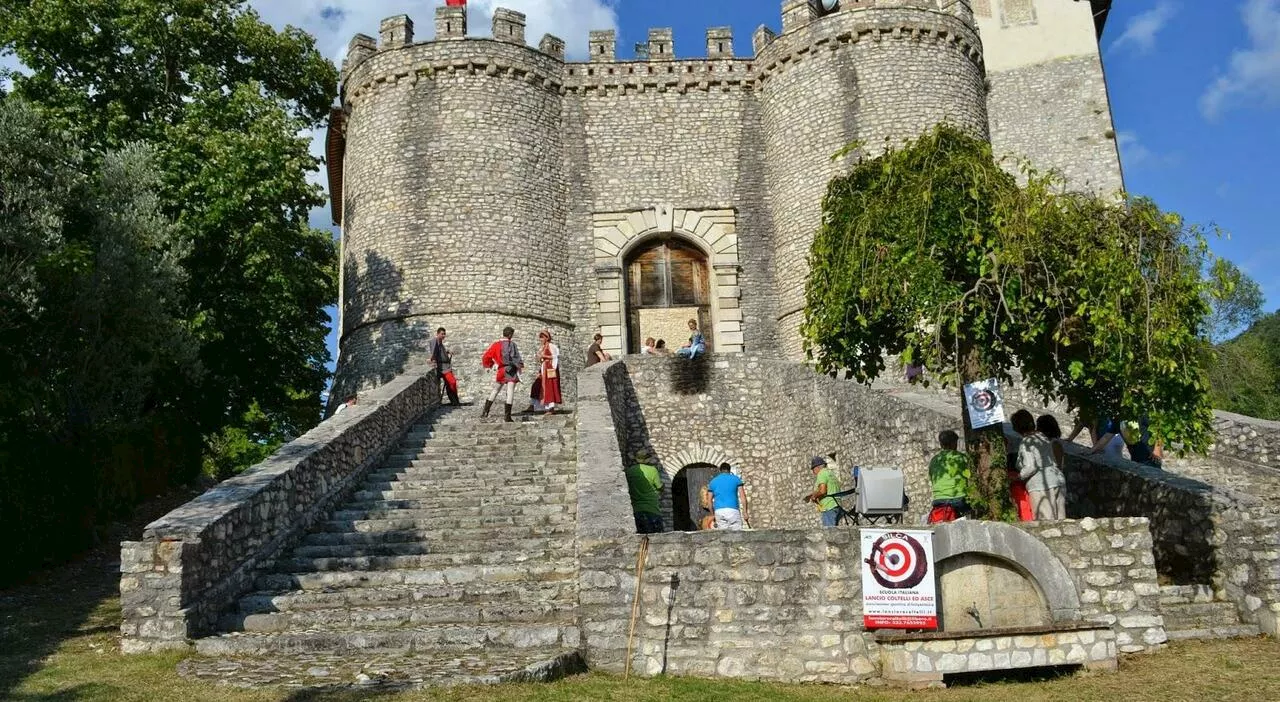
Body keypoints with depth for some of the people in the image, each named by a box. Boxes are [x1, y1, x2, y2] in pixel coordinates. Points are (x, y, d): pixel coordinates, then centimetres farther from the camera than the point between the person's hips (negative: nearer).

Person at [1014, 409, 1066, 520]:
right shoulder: (1043, 437, 14)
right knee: (1059, 520, 10)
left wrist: (1017, 477, -4)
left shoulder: (1025, 443, -10)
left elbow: (1030, 467, -18)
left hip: (1041, 487, -8)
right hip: (1057, 479, 8)